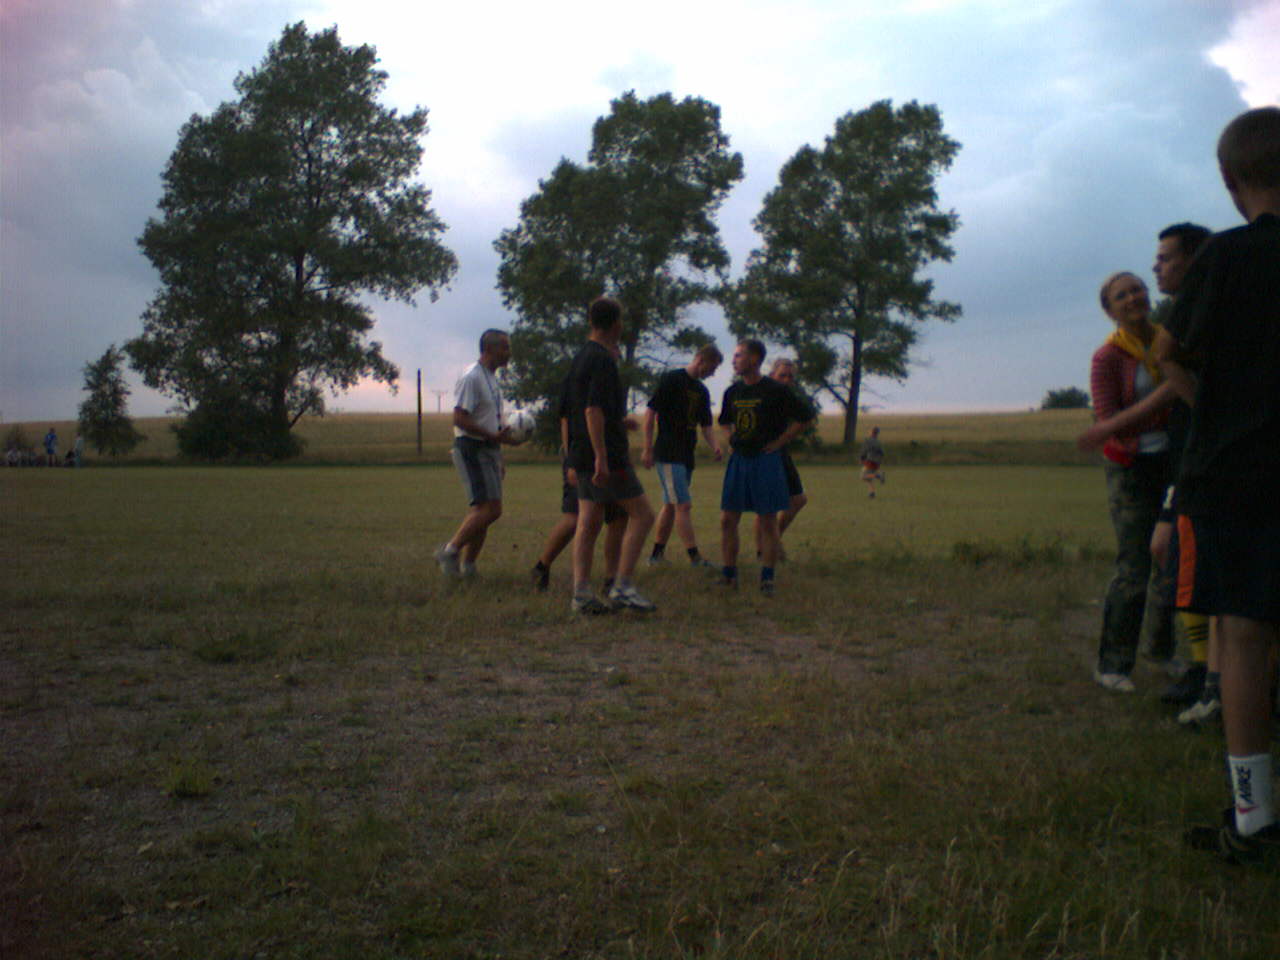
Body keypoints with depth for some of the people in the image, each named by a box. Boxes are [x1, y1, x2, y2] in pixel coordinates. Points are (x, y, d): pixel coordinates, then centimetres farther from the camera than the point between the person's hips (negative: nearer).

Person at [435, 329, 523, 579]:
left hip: (488, 449, 9)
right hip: (472, 449, -9)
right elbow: (459, 419, -20)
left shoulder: (491, 378, 17)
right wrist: (495, 436, -25)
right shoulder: (471, 377, -13)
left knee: (482, 510, 8)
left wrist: (498, 459, 23)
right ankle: (450, 551, -5)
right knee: (490, 508, -15)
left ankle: (466, 565, 14)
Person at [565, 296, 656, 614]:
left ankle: (581, 594, 6)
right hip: (606, 454, -9)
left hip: (583, 455, 9)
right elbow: (593, 410, -22)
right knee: (642, 515, -2)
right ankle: (622, 587, -5)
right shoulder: (603, 360, -14)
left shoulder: (581, 357, 15)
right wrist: (601, 457, -24)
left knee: (588, 523, 8)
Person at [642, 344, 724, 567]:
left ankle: (657, 554, 19)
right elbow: (651, 413, -10)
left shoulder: (701, 391, 15)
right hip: (668, 454, -8)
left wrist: (714, 445, -4)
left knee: (670, 505, 11)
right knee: (684, 505, -11)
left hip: (686, 455, 8)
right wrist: (648, 449, -13)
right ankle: (695, 558, -12)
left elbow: (705, 425, 17)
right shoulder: (671, 379, -8)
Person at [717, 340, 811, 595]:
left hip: (766, 460, -5)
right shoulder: (733, 391, 9)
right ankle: (728, 574, 11)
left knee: (768, 522, -1)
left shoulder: (774, 390, -7)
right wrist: (731, 438, 12)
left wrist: (779, 442, -7)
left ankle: (767, 579, 6)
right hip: (738, 459, 5)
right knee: (727, 519, 2)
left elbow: (802, 417, -3)